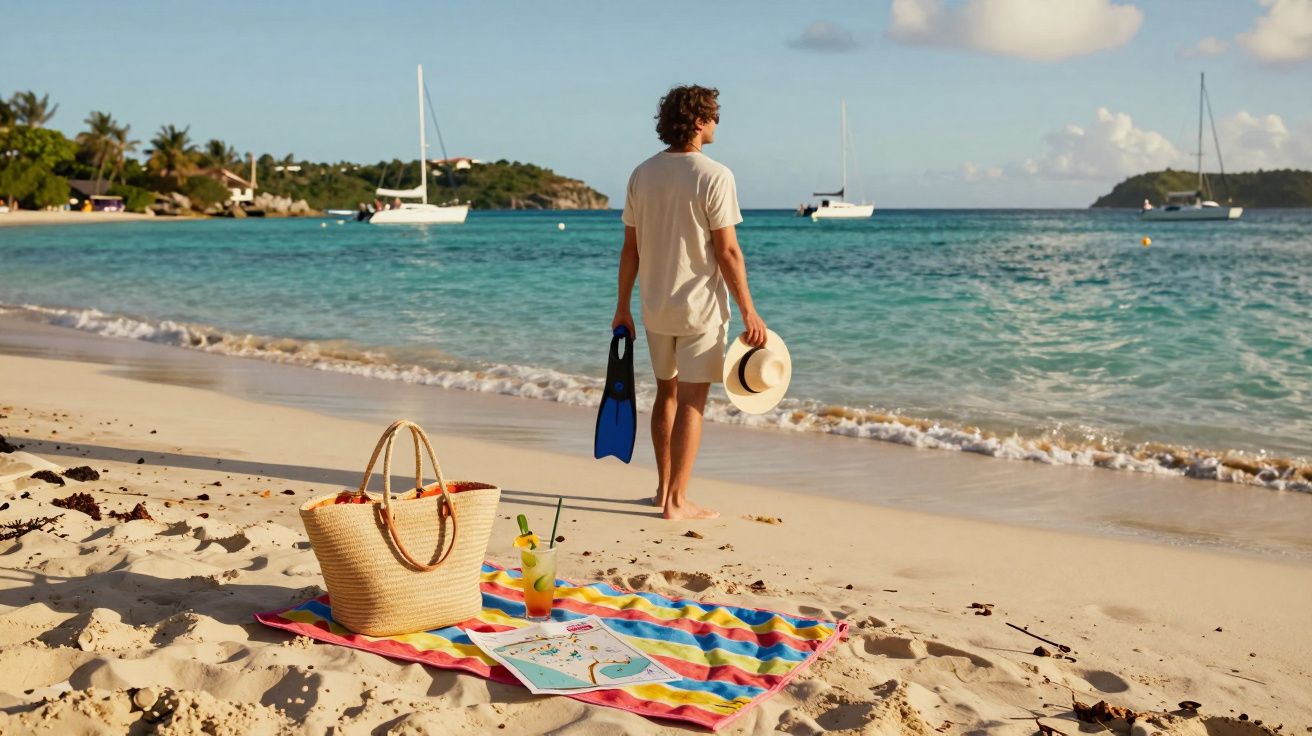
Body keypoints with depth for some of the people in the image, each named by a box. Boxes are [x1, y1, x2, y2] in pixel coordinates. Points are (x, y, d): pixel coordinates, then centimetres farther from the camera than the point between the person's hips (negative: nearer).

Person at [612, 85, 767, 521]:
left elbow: (630, 247, 5)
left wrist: (623, 306, 12)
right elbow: (727, 252, -15)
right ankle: (677, 501, 5)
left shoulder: (642, 175, 4)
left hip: (655, 308, 6)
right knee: (691, 401, 1)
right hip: (700, 306, -6)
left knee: (667, 392, 18)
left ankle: (664, 488, 27)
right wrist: (749, 312, -10)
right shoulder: (714, 176, -13)